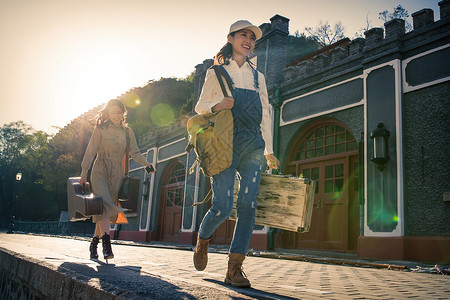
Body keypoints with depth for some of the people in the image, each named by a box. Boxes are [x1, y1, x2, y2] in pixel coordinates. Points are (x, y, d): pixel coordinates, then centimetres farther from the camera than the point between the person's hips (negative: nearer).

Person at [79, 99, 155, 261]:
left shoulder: (127, 132, 11)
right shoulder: (100, 129, 1)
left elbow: (135, 153, 10)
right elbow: (90, 151, 0)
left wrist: (147, 164, -5)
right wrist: (83, 174, -3)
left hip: (117, 174, 3)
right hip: (100, 171, -3)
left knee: (108, 210, 3)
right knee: (104, 204, -21)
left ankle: (94, 244, 19)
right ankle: (107, 244, -27)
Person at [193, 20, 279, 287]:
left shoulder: (258, 77, 21)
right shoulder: (216, 72, 13)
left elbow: (265, 114, 19)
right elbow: (201, 106, 11)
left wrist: (269, 150, 12)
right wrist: (217, 106, -13)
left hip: (253, 145, 3)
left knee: (248, 205, -10)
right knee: (223, 207, -10)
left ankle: (235, 268, -4)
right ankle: (203, 241, 22)